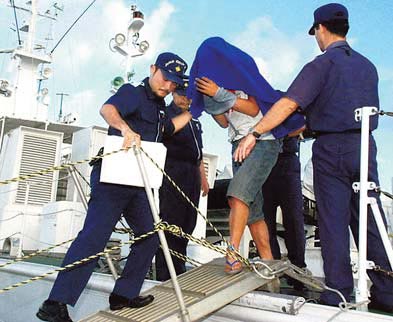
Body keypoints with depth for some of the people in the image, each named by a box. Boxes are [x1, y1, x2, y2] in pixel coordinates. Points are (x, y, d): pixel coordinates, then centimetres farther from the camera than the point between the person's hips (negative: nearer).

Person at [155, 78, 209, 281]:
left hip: (192, 177, 8)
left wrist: (203, 178, 25)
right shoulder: (166, 114, 2)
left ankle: (179, 273, 15)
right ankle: (165, 276, -4)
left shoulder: (194, 121, 24)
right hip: (173, 171, -8)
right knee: (171, 225, -9)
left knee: (186, 226, 8)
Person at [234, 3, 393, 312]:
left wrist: (254, 134, -15)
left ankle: (338, 294, 4)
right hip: (365, 146, 5)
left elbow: (288, 104, -16)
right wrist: (306, 128, 27)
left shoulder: (321, 65, -6)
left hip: (331, 148, -5)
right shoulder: (367, 66, 15)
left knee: (334, 222, 0)